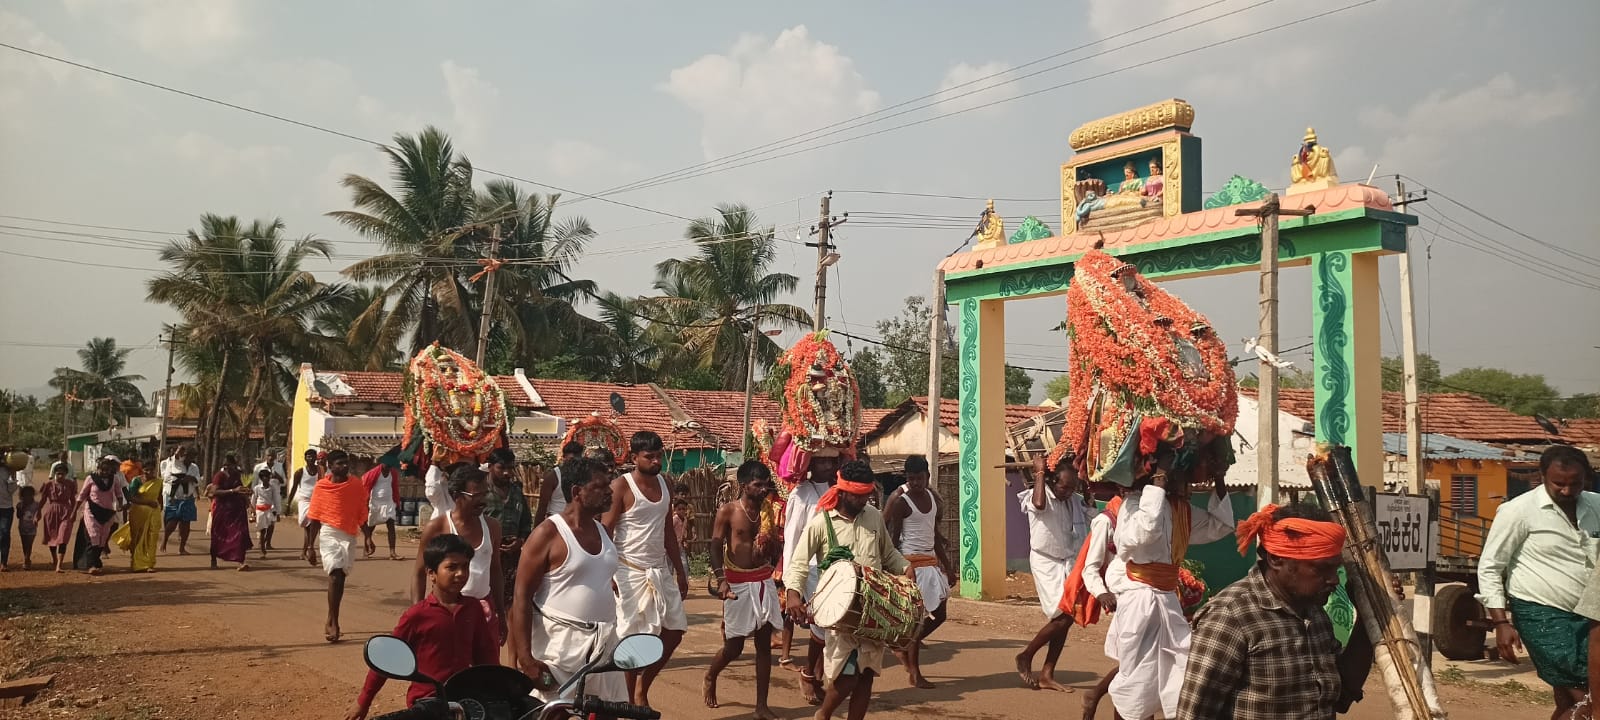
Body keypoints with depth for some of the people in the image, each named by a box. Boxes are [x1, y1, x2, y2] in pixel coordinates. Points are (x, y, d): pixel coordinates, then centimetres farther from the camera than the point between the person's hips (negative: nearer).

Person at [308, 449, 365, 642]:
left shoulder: (356, 486, 2)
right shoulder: (321, 486, -2)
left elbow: (361, 514, 7)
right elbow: (314, 518, 2)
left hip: (349, 536, 2)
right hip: (329, 534, -2)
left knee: (340, 578, 8)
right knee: (335, 575, -15)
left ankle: (331, 622, 22)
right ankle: (333, 623, -9)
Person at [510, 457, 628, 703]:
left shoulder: (603, 531, 10)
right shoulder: (549, 533, -10)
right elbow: (522, 597, -13)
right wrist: (526, 659, -19)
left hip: (604, 644, 7)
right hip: (559, 644, -6)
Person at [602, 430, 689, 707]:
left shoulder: (663, 483, 9)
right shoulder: (621, 486, -11)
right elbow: (606, 533, -13)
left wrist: (680, 571, 14)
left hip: (660, 570, 7)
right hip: (630, 571, -7)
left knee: (675, 631, 7)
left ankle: (643, 686, 24)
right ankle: (634, 700, 14)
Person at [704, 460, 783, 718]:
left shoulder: (767, 512, 5)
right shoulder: (727, 511, -7)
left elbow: (775, 553, 6)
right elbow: (716, 548, -14)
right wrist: (721, 580, -27)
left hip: (764, 580, 4)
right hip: (738, 582, -4)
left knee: (764, 643, 3)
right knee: (734, 647, 4)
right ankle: (710, 677, 36)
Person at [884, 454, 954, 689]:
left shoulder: (932, 496, 10)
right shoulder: (901, 501, -10)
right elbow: (894, 538, -10)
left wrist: (948, 566, 15)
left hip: (931, 561, 7)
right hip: (911, 561, -7)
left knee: (939, 614, 8)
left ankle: (907, 648, 28)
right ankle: (915, 674, 3)